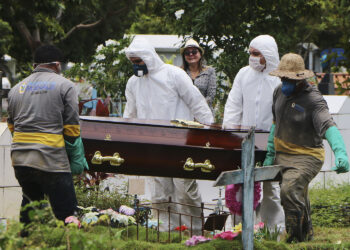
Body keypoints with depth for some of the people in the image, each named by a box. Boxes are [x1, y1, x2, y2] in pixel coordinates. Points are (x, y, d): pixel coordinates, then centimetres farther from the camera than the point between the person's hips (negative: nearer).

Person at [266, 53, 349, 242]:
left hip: (306, 157, -8)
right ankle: (307, 235, 41)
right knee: (299, 199, 21)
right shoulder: (280, 92, 3)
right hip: (282, 155, 8)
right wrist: (270, 153, 20)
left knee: (290, 191, -28)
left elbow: (328, 126, -35)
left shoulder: (313, 99, -21)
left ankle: (296, 239, -20)